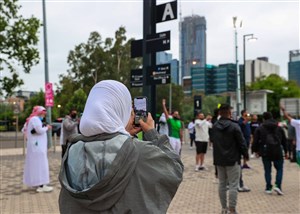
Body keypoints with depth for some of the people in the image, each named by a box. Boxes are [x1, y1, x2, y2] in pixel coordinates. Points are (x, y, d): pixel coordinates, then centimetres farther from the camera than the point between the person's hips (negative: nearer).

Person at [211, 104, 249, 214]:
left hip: (219, 159, 6)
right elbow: (242, 142, -11)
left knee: (222, 184, 14)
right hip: (233, 159, -6)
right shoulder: (234, 126, -14)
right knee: (233, 185, -1)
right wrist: (246, 154, 3)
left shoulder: (214, 126, 4)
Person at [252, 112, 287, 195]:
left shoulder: (259, 128, 0)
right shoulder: (279, 128, 9)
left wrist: (255, 150, 12)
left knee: (267, 170, 9)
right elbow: (284, 141, 13)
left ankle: (268, 188, 11)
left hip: (265, 152, -1)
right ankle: (277, 186, -1)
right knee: (279, 169, 14)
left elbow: (255, 141, -2)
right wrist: (286, 151, 22)